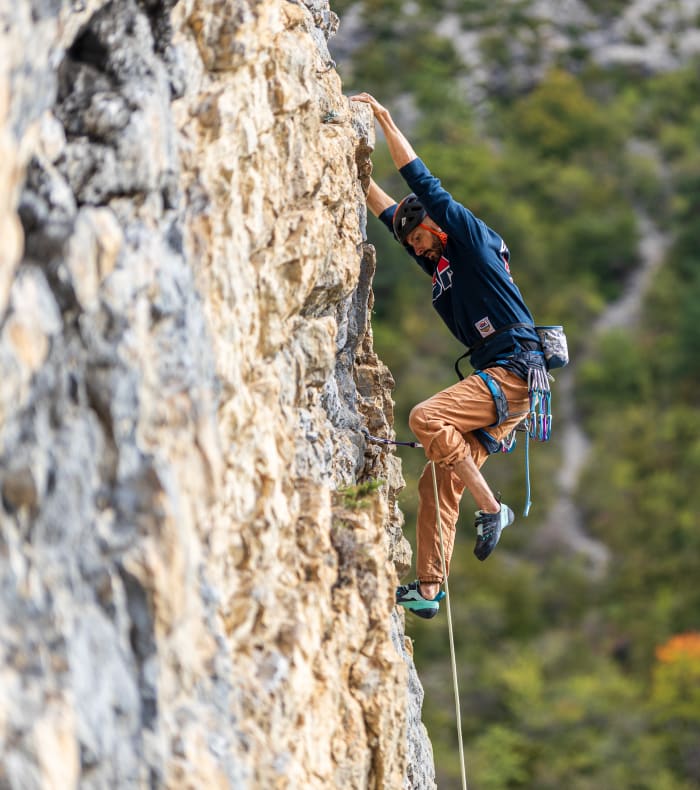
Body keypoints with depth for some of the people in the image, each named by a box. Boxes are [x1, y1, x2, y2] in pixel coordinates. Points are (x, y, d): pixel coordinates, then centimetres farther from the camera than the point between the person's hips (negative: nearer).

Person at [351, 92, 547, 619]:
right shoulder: (441, 265, 23)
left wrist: (385, 120, 1)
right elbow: (389, 211, 32)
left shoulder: (471, 239, 2)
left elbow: (424, 184, -3)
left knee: (426, 418, -27)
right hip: (498, 380, 9)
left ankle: (492, 508, -21)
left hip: (515, 371, -9)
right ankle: (428, 589, 3)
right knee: (436, 483, 3)